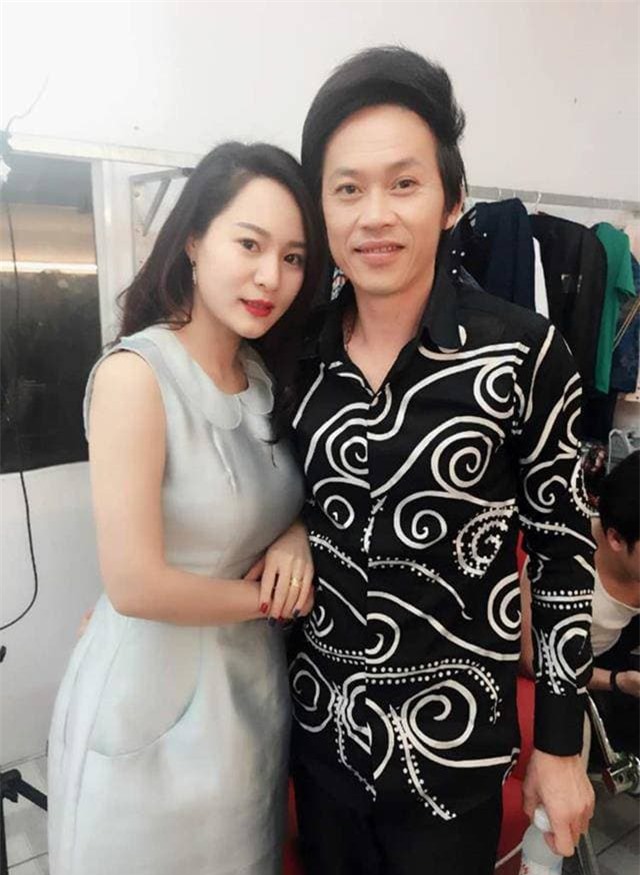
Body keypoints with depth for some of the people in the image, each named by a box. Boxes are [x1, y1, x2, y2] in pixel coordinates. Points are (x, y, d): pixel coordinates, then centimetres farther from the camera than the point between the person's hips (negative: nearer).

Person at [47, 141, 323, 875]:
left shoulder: (267, 376, 0)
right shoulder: (135, 373, -21)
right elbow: (134, 585, -24)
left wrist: (297, 535, -9)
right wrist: (265, 596, -10)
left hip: (251, 686, 7)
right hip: (152, 703, -6)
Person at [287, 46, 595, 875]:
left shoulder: (523, 352, -15)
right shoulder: (299, 349, -5)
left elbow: (562, 550, -8)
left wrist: (561, 744, -4)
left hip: (451, 736, -3)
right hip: (317, 719, 4)